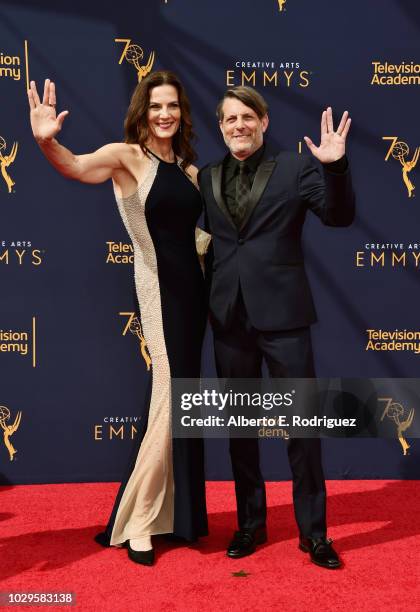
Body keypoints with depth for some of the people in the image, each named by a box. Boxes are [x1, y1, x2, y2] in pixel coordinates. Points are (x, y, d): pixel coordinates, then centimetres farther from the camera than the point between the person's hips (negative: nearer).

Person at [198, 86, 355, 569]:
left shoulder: (294, 168, 1)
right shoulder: (207, 177, 10)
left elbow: (339, 216, -9)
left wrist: (336, 166, -23)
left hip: (282, 312, -3)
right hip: (229, 315, 3)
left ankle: (313, 530, 17)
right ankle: (250, 523, 28)